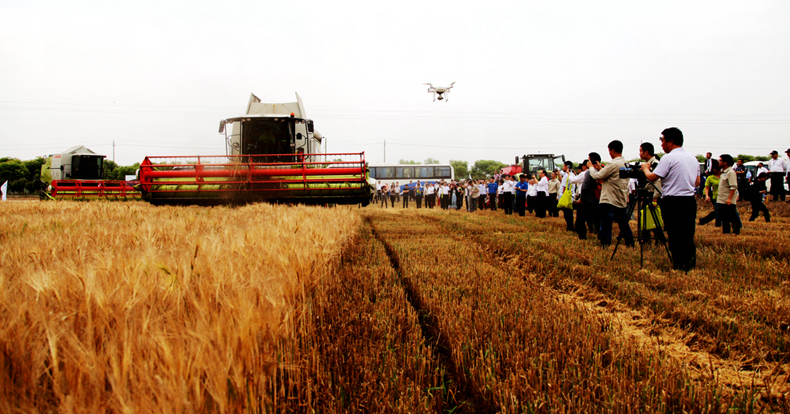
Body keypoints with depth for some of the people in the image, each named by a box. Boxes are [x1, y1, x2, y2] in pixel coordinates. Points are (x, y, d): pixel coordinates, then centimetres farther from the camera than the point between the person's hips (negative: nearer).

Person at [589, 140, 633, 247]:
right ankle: (631, 247, 22)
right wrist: (600, 168, 21)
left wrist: (591, 167, 6)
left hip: (609, 202, -8)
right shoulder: (626, 164, 10)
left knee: (606, 228, -3)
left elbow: (597, 176, -11)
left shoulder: (613, 164, -16)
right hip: (622, 202, 8)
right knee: (625, 227, 16)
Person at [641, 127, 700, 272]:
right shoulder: (693, 158, 13)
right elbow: (697, 182, 17)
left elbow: (652, 177, -12)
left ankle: (680, 267, -2)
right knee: (689, 236, 12)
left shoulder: (669, 158, -11)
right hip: (690, 200, 7)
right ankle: (690, 265, 15)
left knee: (675, 238, -3)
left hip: (673, 202, -7)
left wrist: (645, 168, 7)